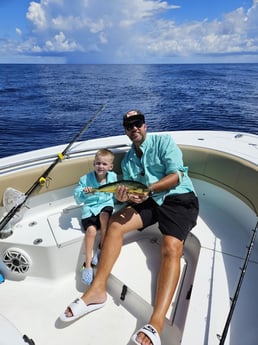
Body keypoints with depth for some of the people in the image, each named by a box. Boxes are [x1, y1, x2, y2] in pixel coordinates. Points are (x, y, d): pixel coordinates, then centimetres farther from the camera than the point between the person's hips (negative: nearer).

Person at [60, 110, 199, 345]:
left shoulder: (163, 141, 0)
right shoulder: (127, 160, 16)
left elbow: (176, 175, -10)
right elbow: (130, 191, 10)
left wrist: (147, 188, -23)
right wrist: (122, 196, -15)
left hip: (179, 197, -4)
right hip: (150, 201, 5)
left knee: (171, 249, -28)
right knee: (116, 222, -17)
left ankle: (157, 324, -34)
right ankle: (97, 290, -15)